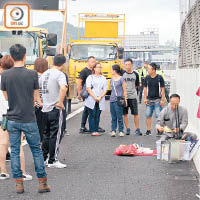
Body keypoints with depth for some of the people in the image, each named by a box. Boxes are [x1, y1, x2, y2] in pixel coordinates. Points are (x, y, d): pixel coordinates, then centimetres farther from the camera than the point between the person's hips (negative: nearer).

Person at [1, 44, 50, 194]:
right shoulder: (32, 74, -8)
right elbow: (35, 97, 1)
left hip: (12, 119, 1)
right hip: (29, 119, -1)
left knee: (15, 151, 9)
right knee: (36, 150, 9)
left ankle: (19, 184, 9)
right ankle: (42, 183, 12)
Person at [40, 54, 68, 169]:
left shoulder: (45, 74, 11)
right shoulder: (60, 74, -13)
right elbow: (63, 88, -31)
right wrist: (61, 102, -22)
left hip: (45, 108, 7)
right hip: (55, 109, -7)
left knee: (46, 134, 18)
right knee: (55, 135, 0)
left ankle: (44, 158, 23)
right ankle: (52, 161, 3)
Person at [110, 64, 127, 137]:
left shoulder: (121, 79, -5)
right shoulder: (112, 79, 14)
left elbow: (124, 91, -4)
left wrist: (125, 99, -7)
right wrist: (112, 97, 16)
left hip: (119, 100, -6)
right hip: (112, 100, 6)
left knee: (119, 117, -4)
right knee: (113, 117, 7)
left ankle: (121, 131, 2)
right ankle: (113, 131, 10)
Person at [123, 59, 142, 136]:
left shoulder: (135, 74, 5)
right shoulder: (122, 74, 1)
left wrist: (131, 89, 6)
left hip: (133, 96, 0)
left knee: (135, 113, 0)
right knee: (125, 113, 4)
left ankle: (137, 129, 7)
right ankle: (128, 129, 13)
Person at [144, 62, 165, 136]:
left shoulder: (159, 78, -5)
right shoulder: (147, 78, 4)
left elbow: (162, 89, -3)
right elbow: (145, 88, 12)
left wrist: (162, 100, -6)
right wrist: (145, 98, 5)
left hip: (157, 100, -4)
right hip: (149, 99, 4)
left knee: (158, 116, -5)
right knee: (148, 115, 5)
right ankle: (148, 130, 13)